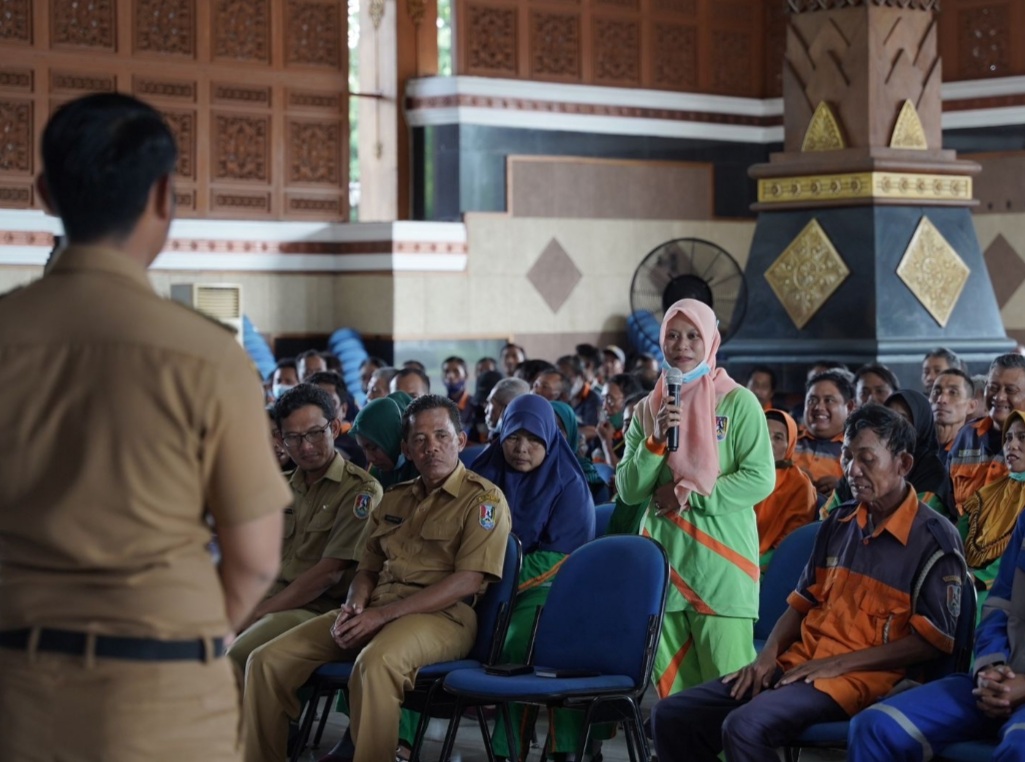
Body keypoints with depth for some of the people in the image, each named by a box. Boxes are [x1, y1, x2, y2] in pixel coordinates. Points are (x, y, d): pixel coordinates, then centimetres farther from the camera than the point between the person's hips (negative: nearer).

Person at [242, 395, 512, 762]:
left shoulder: (484, 499, -1)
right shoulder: (393, 500, 22)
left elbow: (467, 581, -11)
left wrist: (382, 615, -16)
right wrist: (353, 608, -4)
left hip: (441, 616, -7)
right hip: (375, 612, 7)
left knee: (375, 662, -40)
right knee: (268, 660, -8)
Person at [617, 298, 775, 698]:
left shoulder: (738, 403, 0)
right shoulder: (648, 409, 11)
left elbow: (761, 478, -8)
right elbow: (629, 491, 6)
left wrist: (690, 494, -11)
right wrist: (656, 440, -9)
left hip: (721, 560, -4)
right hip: (663, 559, 4)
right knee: (669, 684, 5)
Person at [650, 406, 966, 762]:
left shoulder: (935, 539, -7)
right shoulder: (839, 522, 14)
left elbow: (932, 641, -11)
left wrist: (838, 664, -15)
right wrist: (768, 656, -1)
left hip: (859, 676, -7)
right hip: (797, 663, 7)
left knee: (745, 727, -32)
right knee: (671, 716, -6)